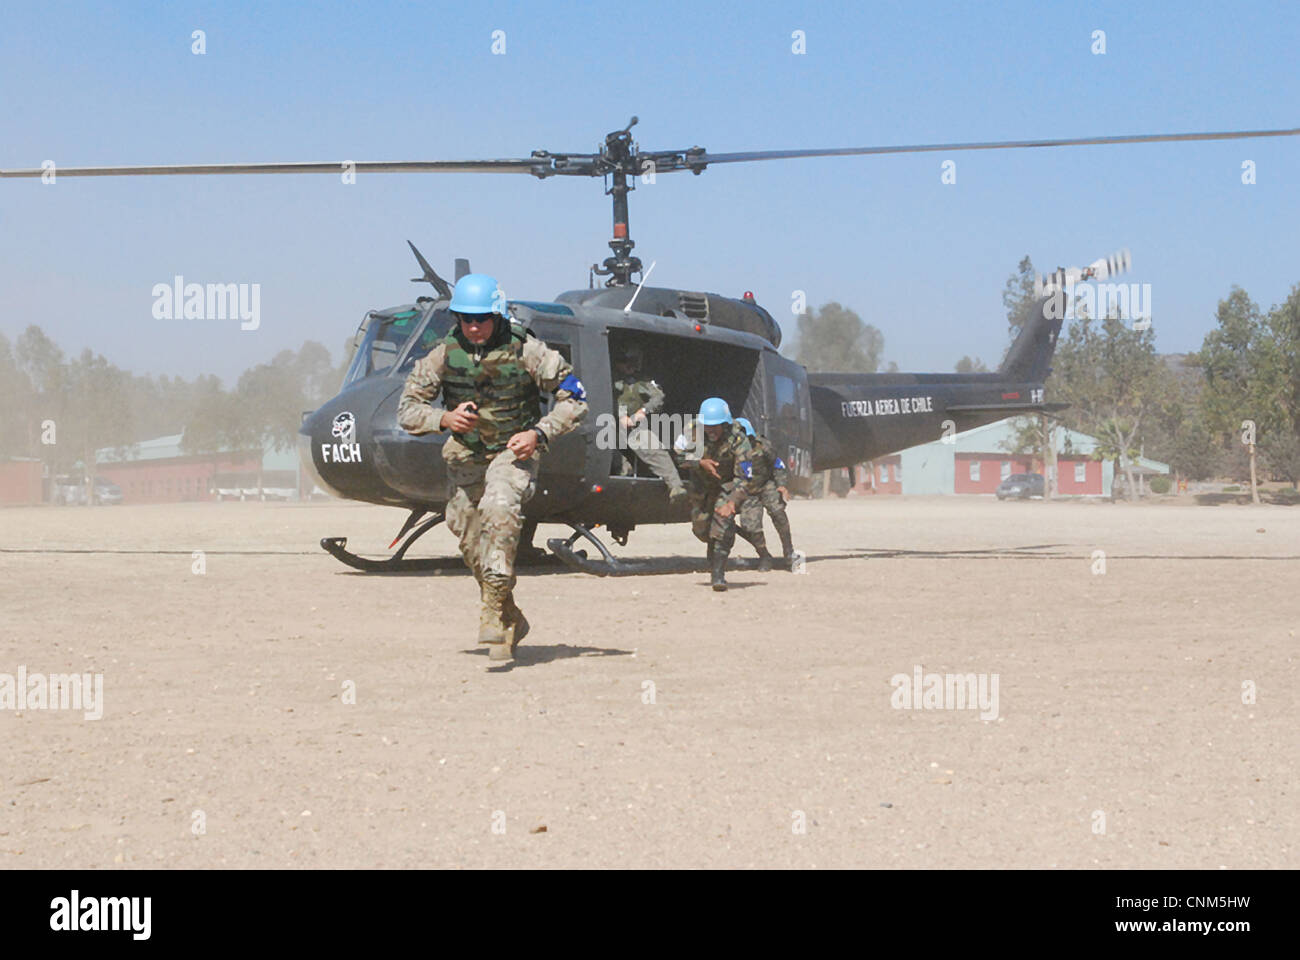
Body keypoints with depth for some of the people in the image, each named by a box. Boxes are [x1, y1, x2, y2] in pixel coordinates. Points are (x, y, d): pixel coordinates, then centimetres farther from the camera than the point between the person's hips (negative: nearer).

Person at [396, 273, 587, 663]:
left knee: (498, 509, -31)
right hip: (466, 452, 4)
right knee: (470, 539, 8)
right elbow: (407, 410, -6)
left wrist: (539, 433, -22)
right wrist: (444, 418, -25)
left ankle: (494, 612, -28)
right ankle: (509, 618, 28)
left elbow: (574, 397, -9)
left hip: (515, 449, -4)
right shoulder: (444, 354, -10)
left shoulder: (524, 350, -17)